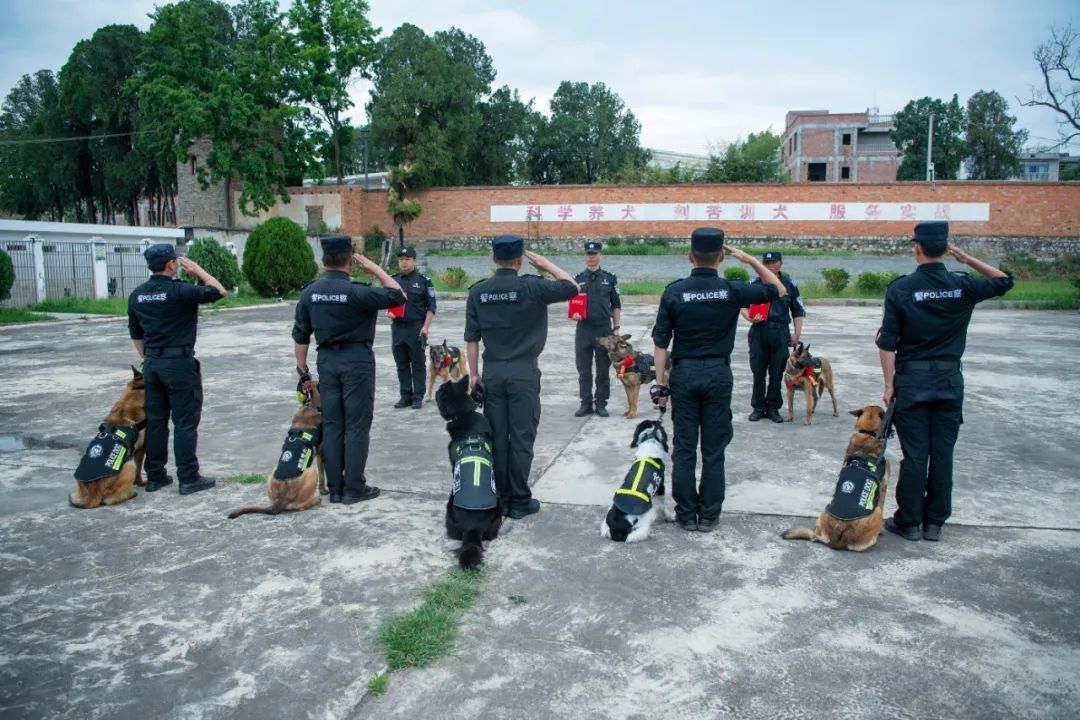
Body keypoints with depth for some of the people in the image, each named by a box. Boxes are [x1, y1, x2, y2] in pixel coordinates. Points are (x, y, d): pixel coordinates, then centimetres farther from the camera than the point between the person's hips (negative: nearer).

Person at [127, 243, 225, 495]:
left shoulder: (137, 295, 7)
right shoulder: (180, 291, -15)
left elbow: (136, 334, 15)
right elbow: (219, 291, -7)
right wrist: (197, 269, 1)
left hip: (152, 364, 7)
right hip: (180, 362, -7)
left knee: (155, 420, 12)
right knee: (185, 422, -1)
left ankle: (154, 476, 19)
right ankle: (188, 478, 2)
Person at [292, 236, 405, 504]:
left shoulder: (309, 292, 2)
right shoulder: (356, 291, -16)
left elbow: (301, 335, 6)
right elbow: (398, 296, -9)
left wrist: (302, 368, 15)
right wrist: (375, 269, -6)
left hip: (326, 359, 5)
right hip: (357, 359, -5)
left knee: (331, 425, 10)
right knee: (357, 425, 2)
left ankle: (335, 488, 15)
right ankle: (353, 488, 6)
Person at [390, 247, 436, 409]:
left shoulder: (423, 281, 0)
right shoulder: (393, 280, 11)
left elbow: (431, 307, -1)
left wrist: (426, 327, -10)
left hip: (416, 328, -4)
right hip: (397, 328, 4)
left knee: (417, 365, 2)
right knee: (401, 365, 9)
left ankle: (418, 397, 8)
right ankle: (405, 396, 18)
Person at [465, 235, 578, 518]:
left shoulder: (477, 291, 1)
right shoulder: (531, 287, -9)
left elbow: (471, 338, 3)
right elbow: (572, 287, 3)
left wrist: (473, 374, 11)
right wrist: (546, 264, 12)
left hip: (492, 373, 3)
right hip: (524, 373, -3)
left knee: (497, 438, 9)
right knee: (521, 438, 3)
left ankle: (500, 498, 16)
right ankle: (520, 501, 9)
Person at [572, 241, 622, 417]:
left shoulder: (610, 278, 5)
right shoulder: (578, 279, 8)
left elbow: (616, 305, 7)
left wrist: (616, 327, 3)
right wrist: (574, 313, -11)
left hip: (604, 329, -1)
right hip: (583, 330, 1)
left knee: (603, 370, 5)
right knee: (584, 370, 6)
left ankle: (601, 403, 15)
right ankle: (586, 403, 16)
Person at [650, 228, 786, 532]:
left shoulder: (674, 292, -6)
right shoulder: (732, 290, -6)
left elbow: (661, 342, -4)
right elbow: (778, 290, 11)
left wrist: (660, 384, 3)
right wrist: (750, 259, 9)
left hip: (684, 373, 0)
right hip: (718, 373, 0)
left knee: (684, 449, 8)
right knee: (714, 450, 8)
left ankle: (686, 514, 15)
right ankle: (708, 515, 16)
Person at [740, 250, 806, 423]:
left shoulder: (790, 284, 10)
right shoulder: (754, 283, 6)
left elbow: (798, 311, 15)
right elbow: (743, 305, 10)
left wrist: (797, 334, 6)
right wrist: (749, 317, -10)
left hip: (780, 333, 1)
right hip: (759, 331, -1)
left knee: (777, 373, 3)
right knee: (758, 372, 2)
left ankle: (773, 407, 14)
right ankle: (758, 407, 13)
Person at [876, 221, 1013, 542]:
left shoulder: (900, 288, -8)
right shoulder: (963, 286, -1)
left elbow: (887, 343, -10)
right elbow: (1004, 281, 20)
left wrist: (889, 384, -3)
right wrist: (966, 258, 13)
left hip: (911, 378, -2)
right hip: (949, 378, 2)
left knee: (914, 453, 3)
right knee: (942, 453, 8)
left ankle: (908, 522, 11)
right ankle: (934, 523, 17)